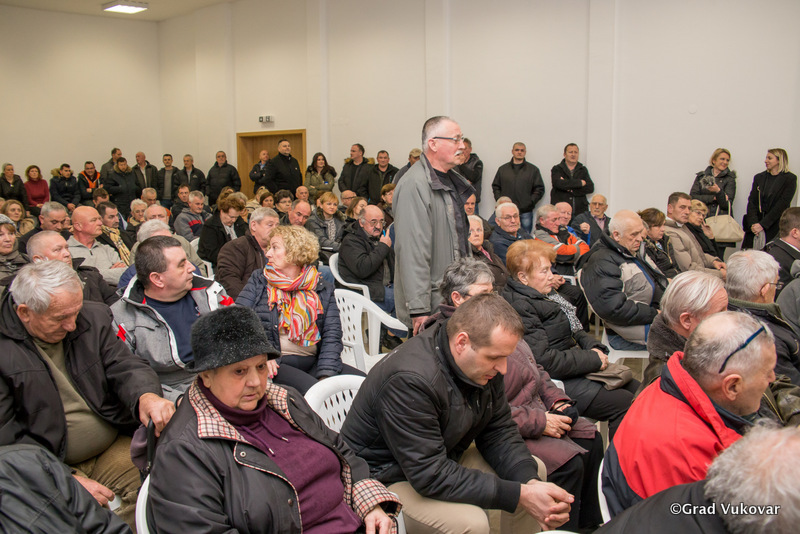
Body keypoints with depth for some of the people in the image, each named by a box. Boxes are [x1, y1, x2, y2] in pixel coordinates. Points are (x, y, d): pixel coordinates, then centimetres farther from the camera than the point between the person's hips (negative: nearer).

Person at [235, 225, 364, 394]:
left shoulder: (323, 289, 11)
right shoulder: (258, 281, 12)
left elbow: (332, 335, 3)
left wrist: (325, 376, -13)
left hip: (313, 362, 3)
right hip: (275, 364, -2)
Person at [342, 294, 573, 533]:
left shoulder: (483, 363, -7)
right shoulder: (409, 381, -33)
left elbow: (499, 431, 0)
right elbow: (431, 476, -32)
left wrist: (530, 482, -19)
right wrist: (519, 495, -31)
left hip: (446, 460, 8)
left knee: (532, 470, 4)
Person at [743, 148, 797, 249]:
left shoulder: (790, 179, 0)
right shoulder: (759, 177, 13)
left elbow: (782, 204, -8)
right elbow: (751, 202, 5)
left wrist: (762, 224, -14)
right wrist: (753, 223, -11)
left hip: (775, 226, -4)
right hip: (754, 226, 4)